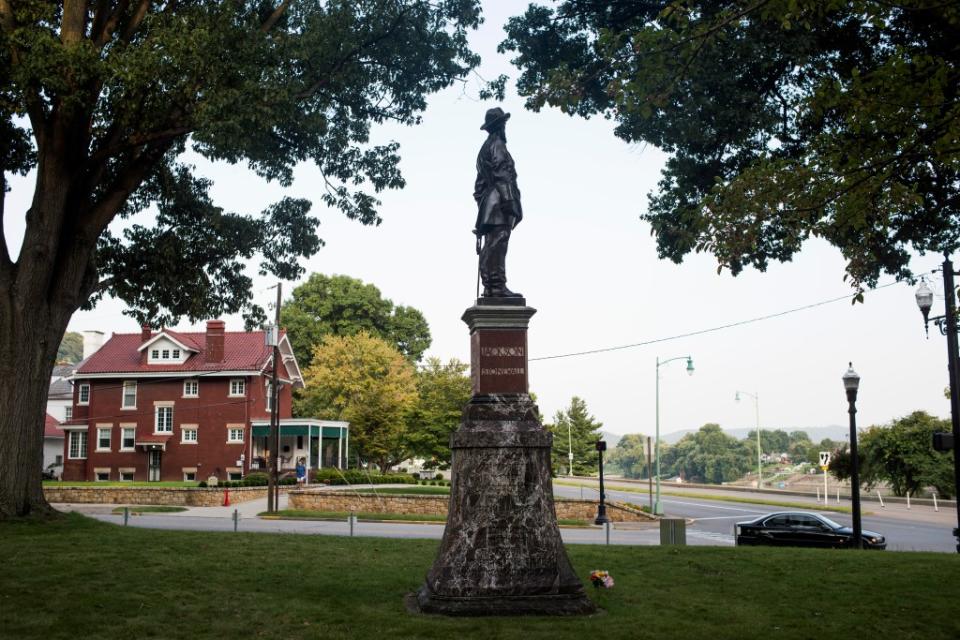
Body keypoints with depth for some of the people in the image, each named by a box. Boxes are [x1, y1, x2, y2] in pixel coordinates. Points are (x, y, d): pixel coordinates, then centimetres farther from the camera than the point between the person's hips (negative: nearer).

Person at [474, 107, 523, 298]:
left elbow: (480, 180, 23)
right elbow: (501, 173, -15)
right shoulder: (497, 144, -3)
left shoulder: (485, 148, 25)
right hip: (498, 201, -10)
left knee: (490, 246, 5)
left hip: (488, 203, 10)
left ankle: (489, 286, 2)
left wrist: (481, 200, 20)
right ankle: (497, 285, -22)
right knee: (497, 243, -16)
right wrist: (508, 198, -21)